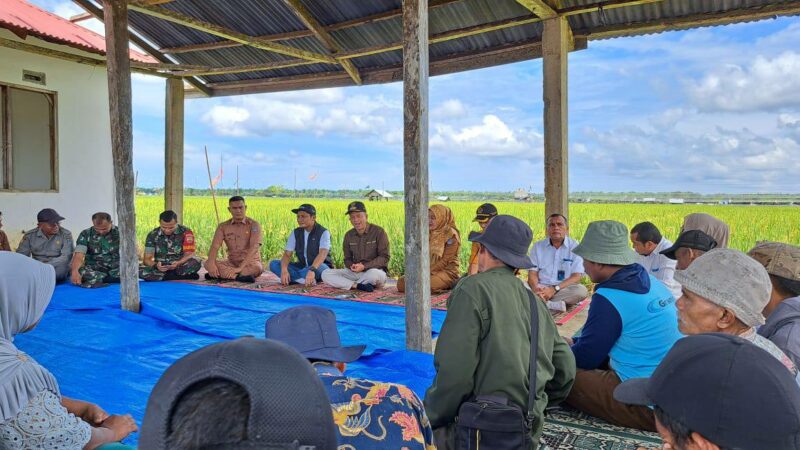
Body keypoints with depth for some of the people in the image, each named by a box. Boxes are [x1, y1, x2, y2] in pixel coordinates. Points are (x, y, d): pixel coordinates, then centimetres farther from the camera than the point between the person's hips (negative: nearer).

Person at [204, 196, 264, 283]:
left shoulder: (254, 225, -9)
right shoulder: (223, 226, 3)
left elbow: (254, 248, -21)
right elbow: (215, 246, -7)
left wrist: (240, 268, -33)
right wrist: (211, 263, -29)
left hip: (250, 263, -3)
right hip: (231, 263, 3)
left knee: (257, 268, -38)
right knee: (207, 263, -22)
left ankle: (223, 274, -30)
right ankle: (240, 276, -33)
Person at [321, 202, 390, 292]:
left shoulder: (378, 232, -6)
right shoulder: (348, 235, 9)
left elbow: (384, 257, -8)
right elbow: (347, 259, 14)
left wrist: (364, 266, -19)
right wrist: (352, 266, -12)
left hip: (375, 270, -4)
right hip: (355, 273, 5)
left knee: (374, 274, -42)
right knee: (325, 274, -14)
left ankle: (350, 285, -14)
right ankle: (359, 286, -27)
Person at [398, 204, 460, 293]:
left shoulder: (450, 234, -8)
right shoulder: (430, 234, 15)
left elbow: (446, 260, -13)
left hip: (447, 272, -7)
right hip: (429, 271, 8)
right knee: (401, 282, -12)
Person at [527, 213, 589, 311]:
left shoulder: (575, 247, -1)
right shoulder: (537, 246, 5)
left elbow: (576, 277, -7)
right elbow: (532, 274, 1)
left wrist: (554, 289, -21)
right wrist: (536, 289, -22)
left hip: (564, 289, 0)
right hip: (541, 288, 1)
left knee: (582, 290, -32)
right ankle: (556, 304, -32)